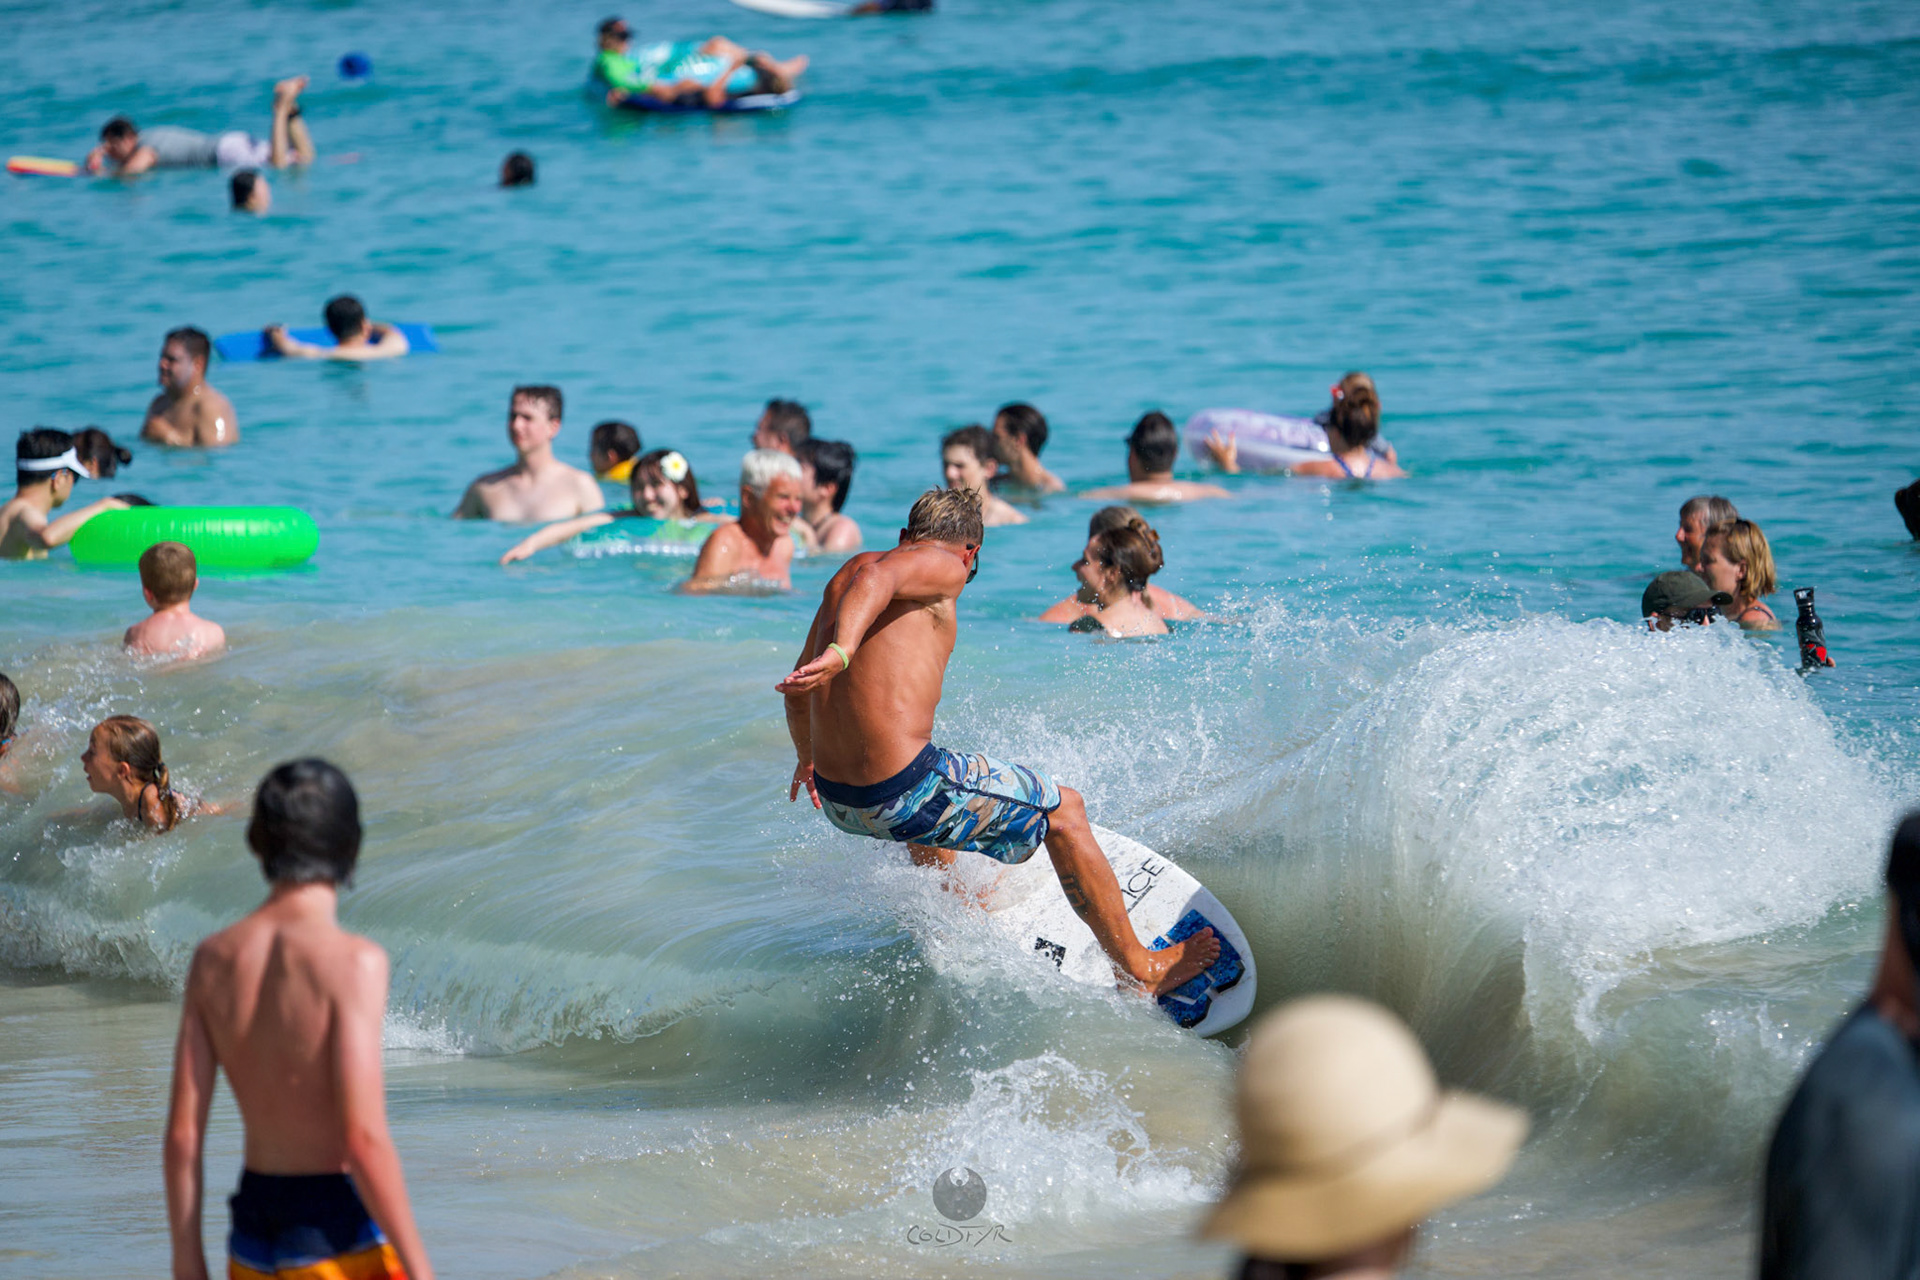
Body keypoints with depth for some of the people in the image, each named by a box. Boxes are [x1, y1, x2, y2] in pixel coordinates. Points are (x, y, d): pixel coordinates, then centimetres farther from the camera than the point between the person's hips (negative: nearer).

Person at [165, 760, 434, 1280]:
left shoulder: (213, 958, 1)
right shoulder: (354, 960, -16)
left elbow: (183, 1131, 2)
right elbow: (364, 1140, -21)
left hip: (253, 1238, 6)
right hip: (336, 1235, -6)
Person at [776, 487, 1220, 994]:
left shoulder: (847, 570, 19)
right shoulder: (945, 567, -3)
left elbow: (800, 691, 27)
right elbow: (878, 578, -25)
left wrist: (808, 757, 45)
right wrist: (843, 651, -42)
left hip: (838, 801, 8)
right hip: (904, 792, -8)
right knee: (1063, 808, 12)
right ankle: (1138, 968, 19)